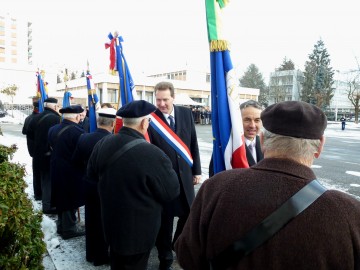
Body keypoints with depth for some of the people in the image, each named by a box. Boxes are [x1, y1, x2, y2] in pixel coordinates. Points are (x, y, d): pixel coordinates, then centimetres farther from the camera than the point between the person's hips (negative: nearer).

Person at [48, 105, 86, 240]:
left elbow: (51, 147, 14)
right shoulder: (77, 131, -23)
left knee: (62, 197, 20)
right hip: (71, 172, -7)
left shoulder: (53, 129, 1)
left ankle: (61, 225, 35)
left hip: (56, 169, 8)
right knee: (70, 199, 6)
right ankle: (69, 228, 18)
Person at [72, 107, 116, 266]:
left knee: (91, 220, 21)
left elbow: (76, 161, 3)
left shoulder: (83, 138, -9)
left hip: (89, 186, 5)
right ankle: (101, 256, 29)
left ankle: (91, 253, 38)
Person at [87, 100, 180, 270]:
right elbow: (172, 192, -18)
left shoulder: (102, 144, -11)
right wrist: (166, 167, -2)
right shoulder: (152, 154, -31)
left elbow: (92, 175, 7)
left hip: (111, 223, 6)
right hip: (139, 230, -5)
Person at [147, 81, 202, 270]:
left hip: (184, 174, 4)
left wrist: (196, 170, 6)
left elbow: (193, 143, 6)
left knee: (189, 214, 16)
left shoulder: (186, 113, 0)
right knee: (164, 219, 10)